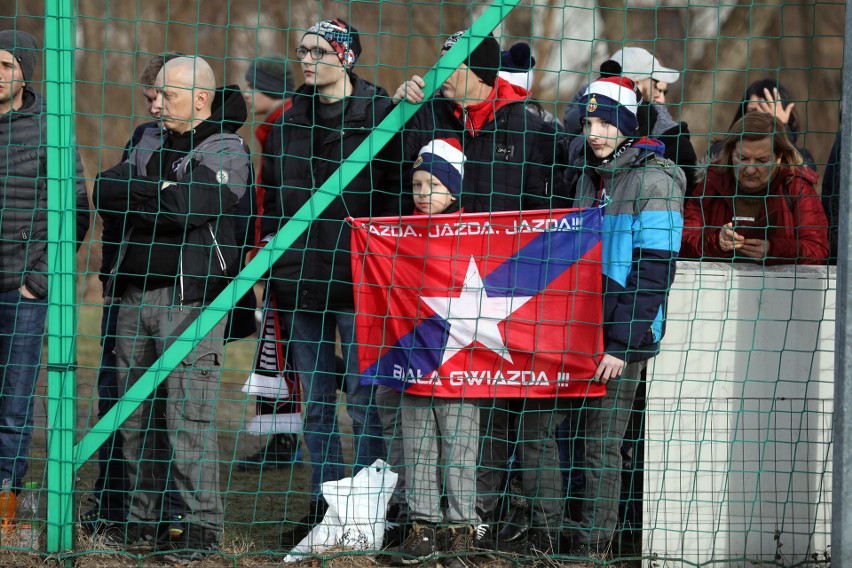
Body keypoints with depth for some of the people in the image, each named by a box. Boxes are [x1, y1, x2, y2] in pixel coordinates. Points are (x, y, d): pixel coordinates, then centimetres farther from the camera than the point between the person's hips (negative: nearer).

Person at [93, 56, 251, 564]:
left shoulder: (227, 152, -5)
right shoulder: (153, 145, 17)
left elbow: (186, 208, -19)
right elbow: (104, 191, 4)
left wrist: (133, 198, -5)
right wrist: (160, 192, -8)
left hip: (191, 299, -7)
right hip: (137, 294, 7)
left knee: (189, 415, -9)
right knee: (137, 413, 8)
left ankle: (204, 526, -4)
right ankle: (145, 521, 16)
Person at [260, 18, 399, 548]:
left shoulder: (380, 113, -4)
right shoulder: (290, 120, 12)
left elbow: (395, 193, -6)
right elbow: (272, 199, 18)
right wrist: (270, 270, 13)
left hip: (358, 276, -5)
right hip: (300, 278, 5)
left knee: (364, 392, -2)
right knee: (316, 398, 9)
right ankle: (324, 504, 15)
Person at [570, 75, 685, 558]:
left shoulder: (654, 179, -9)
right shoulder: (593, 177, 15)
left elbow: (653, 271, -14)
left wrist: (621, 343, -18)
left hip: (626, 336, -7)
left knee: (602, 443, -6)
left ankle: (593, 547, -2)